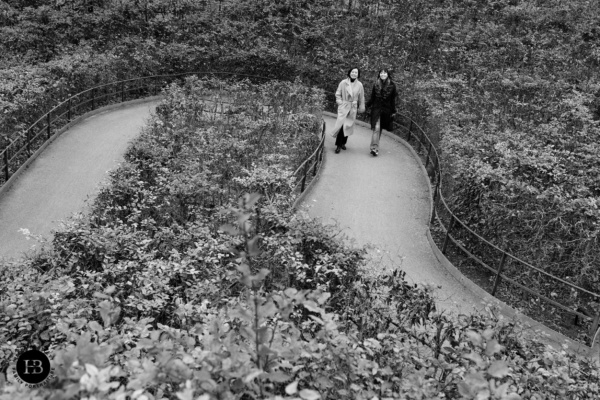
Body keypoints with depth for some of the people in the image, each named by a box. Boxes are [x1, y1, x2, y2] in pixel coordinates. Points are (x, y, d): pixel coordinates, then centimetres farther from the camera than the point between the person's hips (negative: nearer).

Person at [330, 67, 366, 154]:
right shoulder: (343, 83, -4)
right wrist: (340, 102, -6)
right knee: (341, 125, -14)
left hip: (353, 108, 3)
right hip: (343, 107, -3)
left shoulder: (359, 85, 1)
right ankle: (338, 145, -7)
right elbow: (338, 94, 4)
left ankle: (343, 143, 24)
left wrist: (361, 108, 11)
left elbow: (361, 98, 9)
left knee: (348, 126, 7)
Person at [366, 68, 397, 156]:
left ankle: (374, 147, 20)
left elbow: (393, 99, 1)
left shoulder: (392, 85, -2)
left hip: (386, 110, 1)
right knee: (376, 128, -12)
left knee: (380, 128, 8)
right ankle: (374, 148, -14)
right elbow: (372, 97, 8)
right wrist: (367, 106, 3)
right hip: (376, 109, 0)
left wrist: (393, 111, 2)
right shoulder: (376, 85, 0)